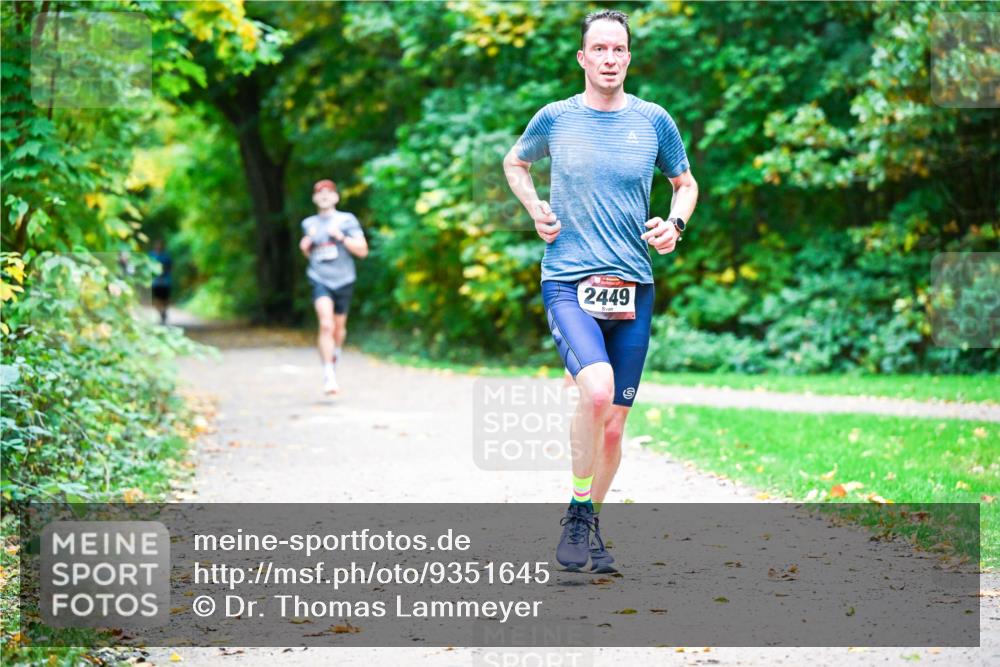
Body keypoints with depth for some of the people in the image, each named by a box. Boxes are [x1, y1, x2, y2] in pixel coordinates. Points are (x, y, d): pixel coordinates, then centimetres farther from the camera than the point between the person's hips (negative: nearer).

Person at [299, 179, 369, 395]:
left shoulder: (347, 220, 1)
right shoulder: (309, 224, 10)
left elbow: (362, 251, -3)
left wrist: (341, 237, -14)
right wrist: (305, 246, 2)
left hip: (343, 280, 0)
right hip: (320, 280, 0)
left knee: (339, 327, 13)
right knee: (326, 324, -20)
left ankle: (335, 358, 46)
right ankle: (329, 376, -22)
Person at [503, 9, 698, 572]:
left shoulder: (653, 120, 6)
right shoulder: (555, 118, 3)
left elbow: (686, 183, 21)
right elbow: (515, 163, 24)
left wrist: (675, 224, 0)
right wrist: (535, 208, 6)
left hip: (633, 288, 3)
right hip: (568, 282, -3)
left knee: (614, 426, 7)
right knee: (597, 390, -27)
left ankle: (592, 525, 29)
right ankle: (578, 511, -7)